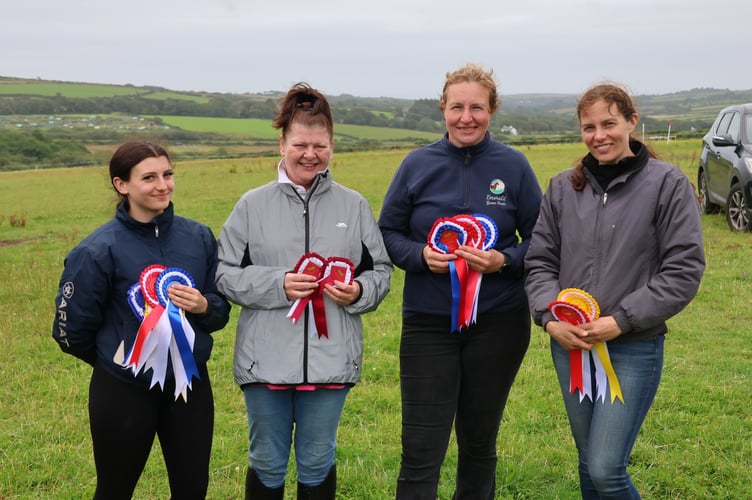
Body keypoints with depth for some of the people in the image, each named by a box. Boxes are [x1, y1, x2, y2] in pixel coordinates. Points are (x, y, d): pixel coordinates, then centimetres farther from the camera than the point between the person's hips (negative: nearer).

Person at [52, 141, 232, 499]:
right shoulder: (99, 250, -14)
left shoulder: (198, 237, -1)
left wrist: (203, 306, -16)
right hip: (124, 391, -3)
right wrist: (115, 362, 8)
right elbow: (72, 328, -6)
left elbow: (221, 311, 6)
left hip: (190, 384, 3)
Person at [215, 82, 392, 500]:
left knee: (317, 463, 14)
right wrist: (277, 284, -15)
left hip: (331, 360, 1)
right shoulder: (252, 205, 0)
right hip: (266, 359, -1)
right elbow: (226, 275, 0)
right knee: (267, 464, 13)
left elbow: (380, 271, 8)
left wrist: (359, 291, -13)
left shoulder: (353, 205, 3)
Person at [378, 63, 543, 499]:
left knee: (480, 442, 16)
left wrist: (504, 261, -16)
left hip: (498, 321, 1)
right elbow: (389, 232, 5)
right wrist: (421, 254, -15)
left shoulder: (513, 165, -1)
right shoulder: (418, 164, -1)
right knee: (421, 450, -2)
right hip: (428, 321, 0)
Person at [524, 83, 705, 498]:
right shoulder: (563, 188, 5)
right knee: (588, 462, 15)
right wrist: (550, 317, -9)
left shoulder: (667, 183, -6)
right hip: (570, 346, 4)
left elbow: (683, 270, -10)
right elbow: (540, 261, 8)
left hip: (633, 348, -4)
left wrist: (621, 321, -15)